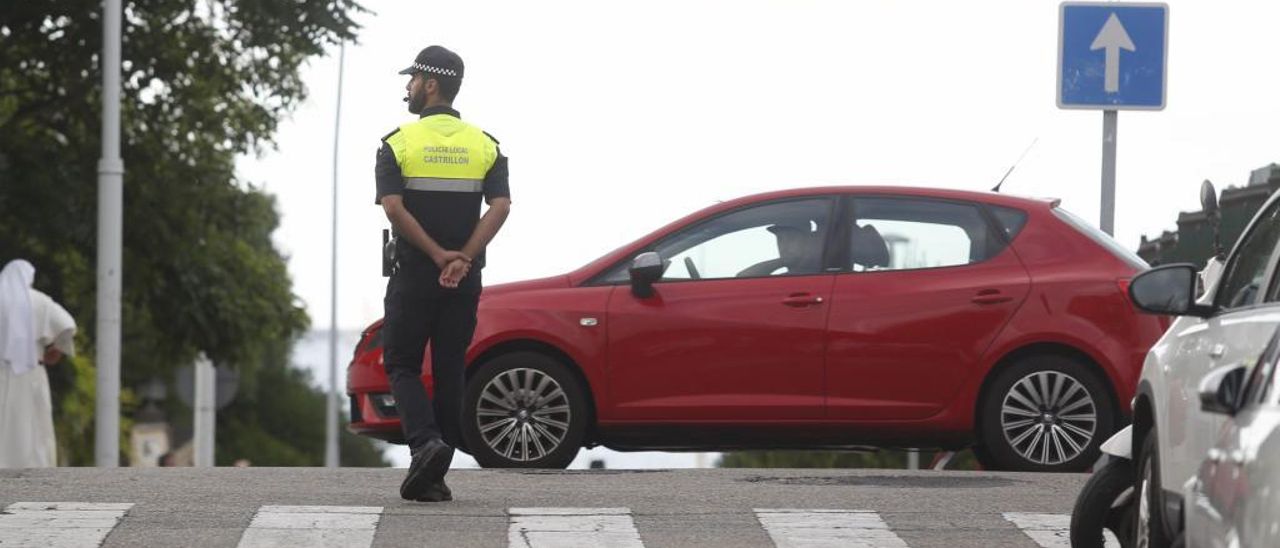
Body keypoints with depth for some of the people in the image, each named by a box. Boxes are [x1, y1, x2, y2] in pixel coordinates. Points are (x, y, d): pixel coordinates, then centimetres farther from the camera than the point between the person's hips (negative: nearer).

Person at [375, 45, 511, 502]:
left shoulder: (398, 143, -4)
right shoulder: (484, 146, 5)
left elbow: (394, 207, -17)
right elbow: (500, 207, -9)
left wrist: (438, 255, -14)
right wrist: (462, 259, -14)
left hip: (413, 275, -3)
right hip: (466, 279, 3)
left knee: (402, 365, 6)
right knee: (450, 371, 8)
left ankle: (426, 443, -19)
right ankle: (434, 478, 8)